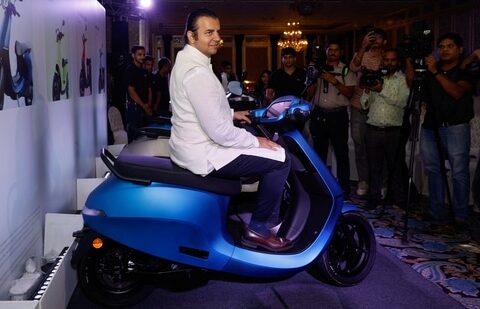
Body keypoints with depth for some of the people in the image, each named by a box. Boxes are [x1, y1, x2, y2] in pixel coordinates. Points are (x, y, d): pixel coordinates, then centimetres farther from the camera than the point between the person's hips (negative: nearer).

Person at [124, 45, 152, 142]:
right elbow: (131, 91, -12)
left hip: (145, 108, 7)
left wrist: (149, 106, 2)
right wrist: (144, 106, -11)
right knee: (133, 135, -6)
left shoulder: (144, 71, 15)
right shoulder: (129, 70, -7)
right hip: (134, 107, -7)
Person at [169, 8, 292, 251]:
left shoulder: (185, 61, 9)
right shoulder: (198, 73, -25)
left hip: (189, 146, 11)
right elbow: (219, 132, -26)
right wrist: (256, 141, -13)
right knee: (280, 159, -9)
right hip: (204, 155, -11)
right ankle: (259, 229, 1)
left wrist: (230, 113, 15)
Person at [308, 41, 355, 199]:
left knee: (341, 153, -4)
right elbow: (310, 92, 17)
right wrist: (313, 78, 0)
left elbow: (349, 93, -9)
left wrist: (334, 81, -17)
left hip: (338, 115, -4)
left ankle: (344, 191, 0)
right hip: (319, 114, 4)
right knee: (319, 151, 10)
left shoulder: (346, 70, 2)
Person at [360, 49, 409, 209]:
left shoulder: (403, 79, 3)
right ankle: (374, 197, 17)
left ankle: (400, 200, 10)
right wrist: (367, 90, -7)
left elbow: (403, 101, -14)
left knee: (396, 166, 2)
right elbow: (364, 105, 11)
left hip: (394, 131, -3)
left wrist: (382, 90, -19)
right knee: (374, 167, 7)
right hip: (373, 129, 3)